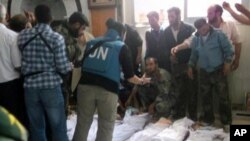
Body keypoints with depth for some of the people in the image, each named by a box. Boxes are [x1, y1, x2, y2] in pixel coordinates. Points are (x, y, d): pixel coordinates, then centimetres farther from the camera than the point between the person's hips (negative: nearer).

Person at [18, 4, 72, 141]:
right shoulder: (56, 38, -9)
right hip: (51, 87, -3)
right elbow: (62, 68, -11)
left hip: (30, 87, 3)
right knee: (58, 128, 8)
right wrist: (70, 66, 11)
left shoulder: (23, 35, 1)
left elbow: (19, 62, 6)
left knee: (36, 128, 13)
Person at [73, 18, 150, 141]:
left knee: (82, 123, 15)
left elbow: (81, 64, 17)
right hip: (107, 89, -3)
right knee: (106, 127, 11)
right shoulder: (121, 47, 6)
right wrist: (141, 81, 21)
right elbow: (130, 77, 3)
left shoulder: (91, 42, 15)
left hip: (86, 85, 3)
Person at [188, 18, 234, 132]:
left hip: (218, 71, -4)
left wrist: (227, 63, -13)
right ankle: (208, 119, 23)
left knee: (223, 97, -3)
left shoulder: (218, 35, -6)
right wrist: (190, 67, 12)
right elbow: (194, 54, 17)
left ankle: (226, 122, 9)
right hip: (204, 72, 4)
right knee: (205, 97, 9)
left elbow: (228, 50, -6)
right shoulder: (196, 39, 7)